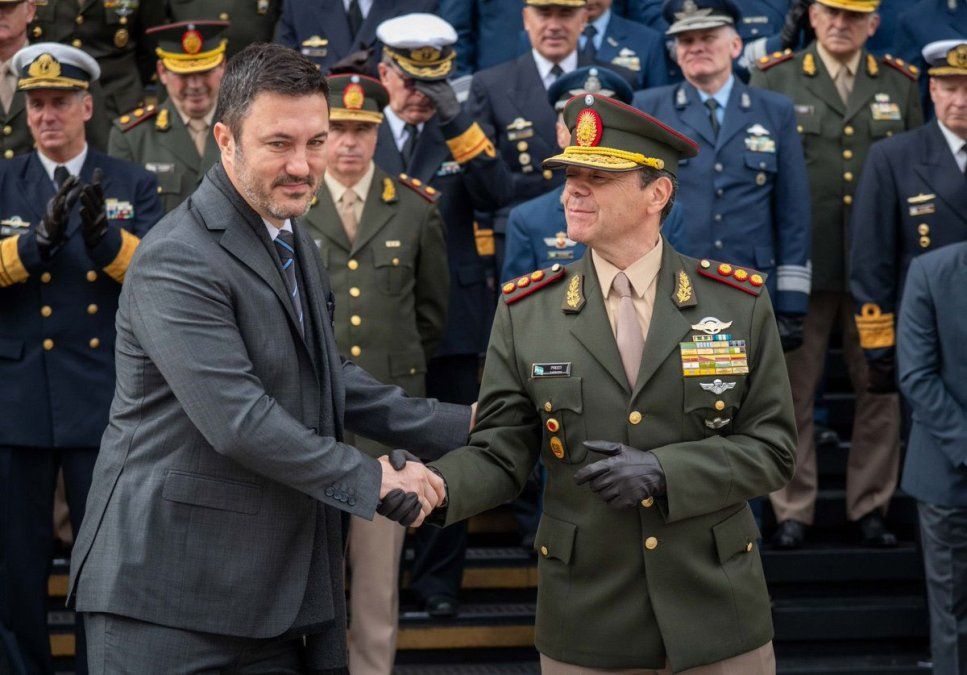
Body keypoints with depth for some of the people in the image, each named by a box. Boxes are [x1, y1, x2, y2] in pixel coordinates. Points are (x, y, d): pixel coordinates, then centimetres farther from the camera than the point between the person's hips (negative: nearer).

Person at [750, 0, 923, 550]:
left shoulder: (901, 85, 10)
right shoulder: (774, 80, 4)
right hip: (801, 267, -2)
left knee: (881, 389, 4)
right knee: (793, 391, 3)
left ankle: (871, 508, 15)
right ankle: (793, 511, 12)